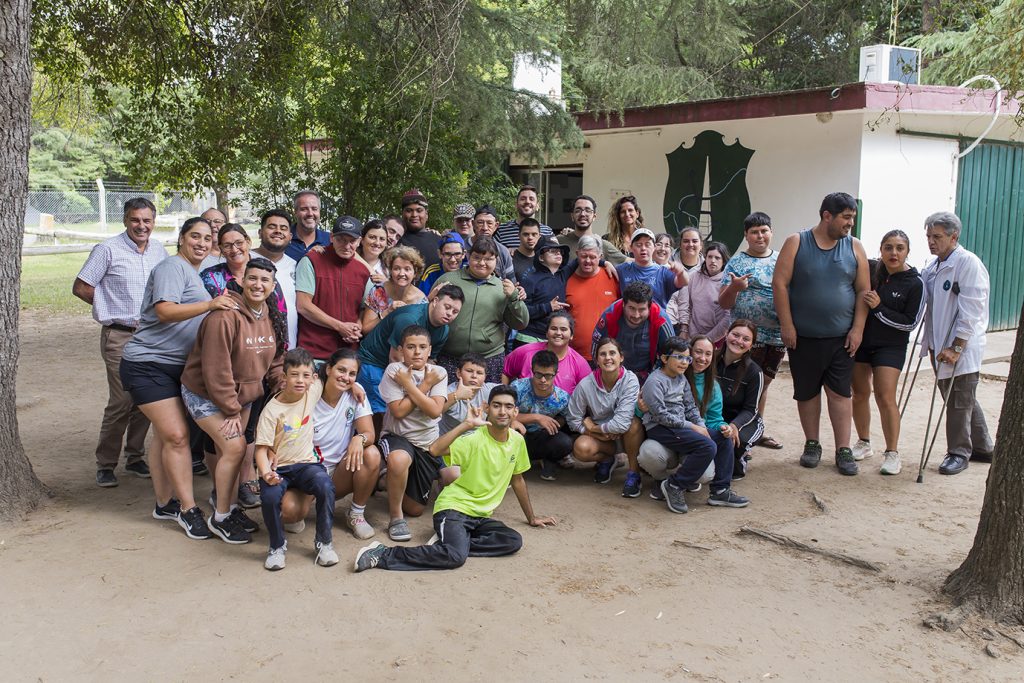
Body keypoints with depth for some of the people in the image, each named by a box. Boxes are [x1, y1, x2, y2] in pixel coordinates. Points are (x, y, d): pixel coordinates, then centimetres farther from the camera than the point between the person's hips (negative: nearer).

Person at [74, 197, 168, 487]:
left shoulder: (158, 249, 9)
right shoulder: (108, 250, -7)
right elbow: (80, 288, -4)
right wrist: (115, 308, -2)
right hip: (119, 336, -5)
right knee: (121, 401, -7)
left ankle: (135, 457, 22)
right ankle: (105, 464, 6)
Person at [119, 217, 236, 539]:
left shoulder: (195, 273, 17)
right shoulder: (172, 266, -12)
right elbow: (164, 310, -26)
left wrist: (221, 305, 12)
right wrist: (209, 304, -36)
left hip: (176, 366, 9)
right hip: (147, 364, -9)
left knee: (166, 435, 13)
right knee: (176, 435, -11)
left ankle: (165, 503, 21)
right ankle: (188, 509, -5)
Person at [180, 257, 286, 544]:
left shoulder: (271, 318, -1)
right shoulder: (225, 316, -26)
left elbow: (275, 362, 9)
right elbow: (216, 370, -25)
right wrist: (231, 410, -19)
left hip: (242, 395, 7)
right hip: (205, 394, -7)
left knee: (229, 450, 12)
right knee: (234, 447, -14)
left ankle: (230, 507, 29)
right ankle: (220, 518, 0)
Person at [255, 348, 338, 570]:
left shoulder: (313, 392, -1)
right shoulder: (272, 410, -11)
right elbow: (262, 449, -12)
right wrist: (266, 473, -30)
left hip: (306, 463, 2)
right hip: (278, 468, -2)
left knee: (325, 486, -30)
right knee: (270, 496, -33)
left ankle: (325, 543, -10)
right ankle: (277, 546, -5)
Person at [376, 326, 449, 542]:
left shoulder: (438, 373, -3)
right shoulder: (394, 370, -10)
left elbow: (434, 411, -17)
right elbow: (399, 411, -18)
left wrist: (409, 385, -18)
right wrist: (425, 386, -16)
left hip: (428, 442, 4)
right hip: (397, 437, -3)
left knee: (415, 509, 8)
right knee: (399, 460, -43)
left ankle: (394, 482, 43)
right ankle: (396, 516, -20)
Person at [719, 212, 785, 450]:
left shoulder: (782, 260, 9)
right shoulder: (736, 263, -2)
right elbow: (724, 304, -4)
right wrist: (733, 287, -24)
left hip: (778, 335, 5)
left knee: (764, 383, 15)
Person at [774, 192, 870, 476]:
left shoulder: (854, 248, 3)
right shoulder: (796, 243, -3)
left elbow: (863, 291, 4)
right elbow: (780, 284, -6)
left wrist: (857, 329, -3)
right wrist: (786, 325, -10)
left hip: (841, 338, 1)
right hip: (803, 337, -1)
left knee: (840, 392, 2)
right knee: (806, 391, 8)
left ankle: (843, 450, 9)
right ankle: (812, 444, 22)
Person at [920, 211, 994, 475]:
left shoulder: (968, 263, -14)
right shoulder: (932, 267, 11)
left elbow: (970, 312, -19)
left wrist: (956, 348, -20)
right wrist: (931, 343, 11)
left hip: (961, 348, -8)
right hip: (940, 346, 8)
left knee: (959, 402, 4)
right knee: (965, 401, 19)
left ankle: (959, 453, 18)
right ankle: (983, 447, 34)